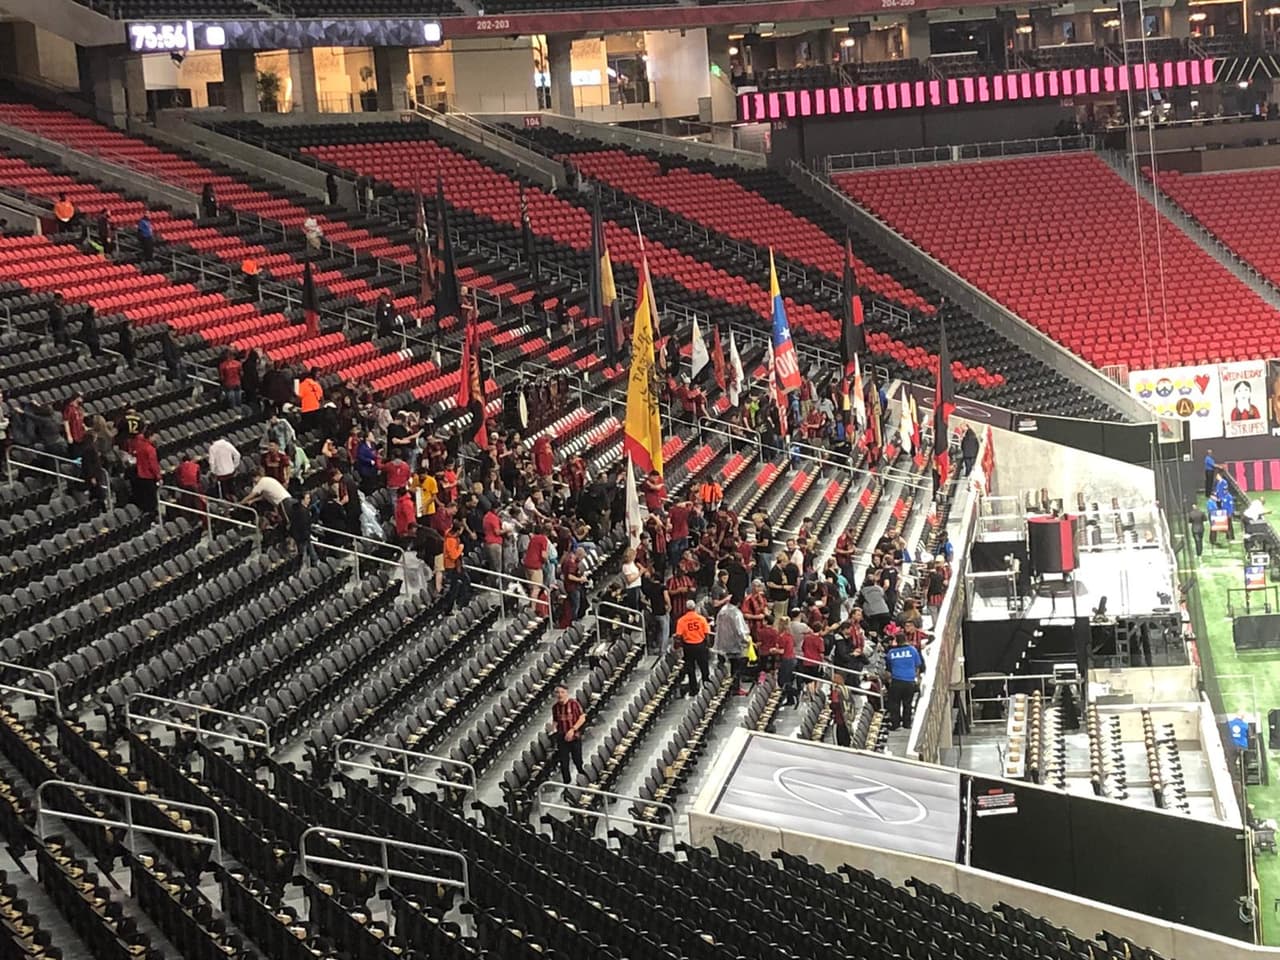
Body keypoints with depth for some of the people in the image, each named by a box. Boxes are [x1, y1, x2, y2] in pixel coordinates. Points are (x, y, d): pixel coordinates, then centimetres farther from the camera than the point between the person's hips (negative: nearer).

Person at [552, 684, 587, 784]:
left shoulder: (574, 703, -11)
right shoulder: (555, 707, 2)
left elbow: (582, 718, -9)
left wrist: (573, 729, -18)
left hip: (575, 737, -3)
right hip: (562, 738, 3)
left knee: (578, 761, 3)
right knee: (563, 763, 3)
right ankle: (566, 783, 15)